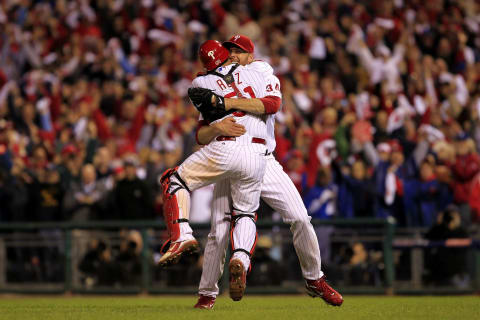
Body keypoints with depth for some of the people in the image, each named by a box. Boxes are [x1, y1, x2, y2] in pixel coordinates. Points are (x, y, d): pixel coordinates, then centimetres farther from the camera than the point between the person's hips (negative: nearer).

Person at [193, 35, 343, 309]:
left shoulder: (266, 78, 1)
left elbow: (271, 105, -23)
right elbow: (202, 136, -7)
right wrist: (218, 126, -31)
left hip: (264, 162, 0)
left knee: (300, 218, -7)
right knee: (219, 232, -8)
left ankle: (314, 279, 10)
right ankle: (207, 293, 6)